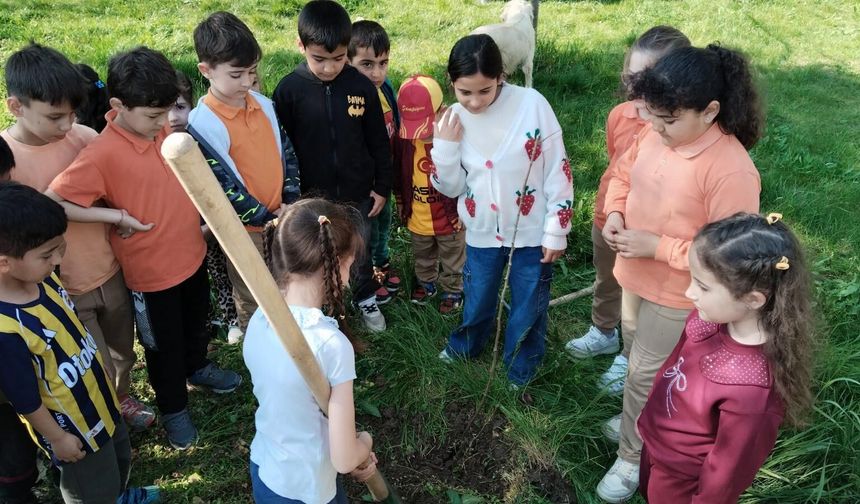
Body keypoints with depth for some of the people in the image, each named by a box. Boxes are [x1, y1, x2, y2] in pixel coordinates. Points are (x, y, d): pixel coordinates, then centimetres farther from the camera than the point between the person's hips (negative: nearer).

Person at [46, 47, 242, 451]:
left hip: (192, 254, 6)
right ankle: (173, 408, 39)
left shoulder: (162, 129, -7)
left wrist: (201, 213, 9)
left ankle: (197, 368, 57)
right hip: (150, 270, -6)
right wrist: (115, 215, -26)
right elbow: (51, 202, -27)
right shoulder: (103, 155, -27)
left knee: (195, 322, 29)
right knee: (162, 345, 16)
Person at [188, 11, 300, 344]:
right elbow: (220, 185, -18)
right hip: (244, 224, -5)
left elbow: (286, 151, 6)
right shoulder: (202, 124, -19)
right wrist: (264, 216, -17)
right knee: (252, 296, 13)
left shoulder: (264, 104, 0)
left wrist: (291, 200, -4)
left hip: (282, 214, 6)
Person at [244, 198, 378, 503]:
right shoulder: (332, 344, -30)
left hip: (262, 470, 6)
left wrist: (353, 452, 5)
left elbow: (290, 411, 1)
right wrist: (365, 444, -1)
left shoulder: (259, 319, -10)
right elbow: (344, 460, -22)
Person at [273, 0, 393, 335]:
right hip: (311, 196, -1)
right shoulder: (289, 89, -13)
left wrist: (382, 188, 2)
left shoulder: (362, 87, -10)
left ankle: (366, 299, 43)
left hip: (357, 193, 1)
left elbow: (379, 144, -1)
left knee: (359, 251, 20)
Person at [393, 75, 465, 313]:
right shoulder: (402, 138, -16)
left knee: (452, 261, 22)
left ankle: (453, 289, 46)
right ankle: (425, 282, 56)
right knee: (423, 258, 30)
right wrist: (402, 206, 7)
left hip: (450, 219, -3)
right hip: (417, 220, 3)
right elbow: (398, 176, 0)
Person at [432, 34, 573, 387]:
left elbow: (558, 172, -12)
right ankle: (464, 347, 51)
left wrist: (556, 231, -9)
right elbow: (451, 187, 0)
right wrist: (444, 147, -16)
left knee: (528, 308, 14)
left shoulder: (532, 105, -19)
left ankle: (520, 370, 40)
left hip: (531, 231, -2)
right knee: (477, 300, 21)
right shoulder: (454, 120, -8)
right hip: (482, 233, 3)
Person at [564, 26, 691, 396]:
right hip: (606, 220, 5)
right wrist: (610, 206, 13)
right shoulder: (619, 115, -11)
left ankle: (630, 358, 42)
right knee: (605, 282, 29)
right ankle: (603, 333, 55)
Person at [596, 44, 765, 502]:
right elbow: (623, 175, 9)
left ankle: (632, 457, 33)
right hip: (635, 275, 7)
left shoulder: (731, 171, -30)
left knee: (645, 374, 9)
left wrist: (657, 247, -28)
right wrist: (614, 214, -10)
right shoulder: (654, 135, -9)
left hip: (676, 296, -7)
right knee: (640, 361, 27)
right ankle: (646, 420, 54)